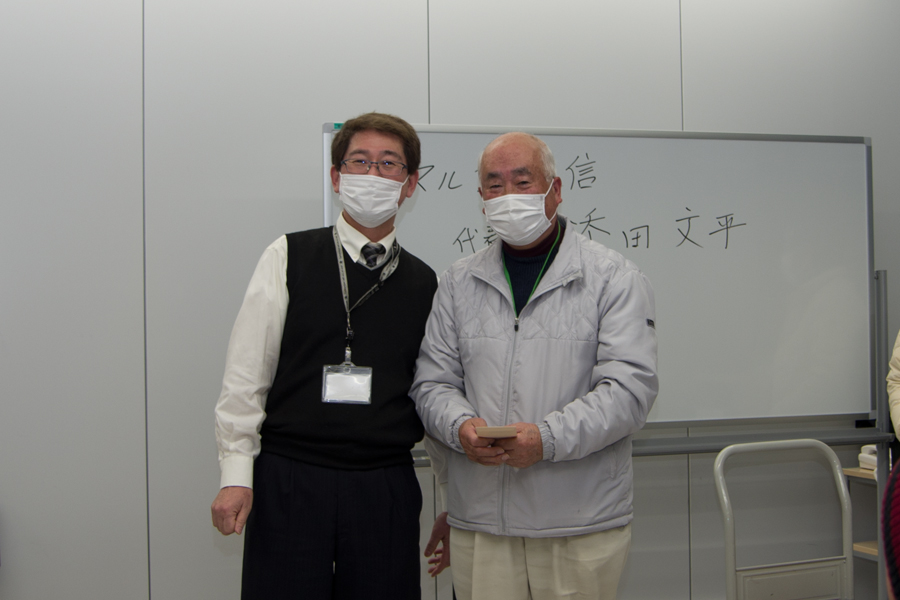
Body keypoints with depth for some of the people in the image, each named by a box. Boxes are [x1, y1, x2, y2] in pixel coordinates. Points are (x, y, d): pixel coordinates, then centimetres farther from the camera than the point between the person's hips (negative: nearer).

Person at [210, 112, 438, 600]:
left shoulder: (425, 283, 8)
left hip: (386, 487, 2)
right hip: (288, 485, -2)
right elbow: (246, 372, -1)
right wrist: (236, 473, -7)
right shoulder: (289, 258, 1)